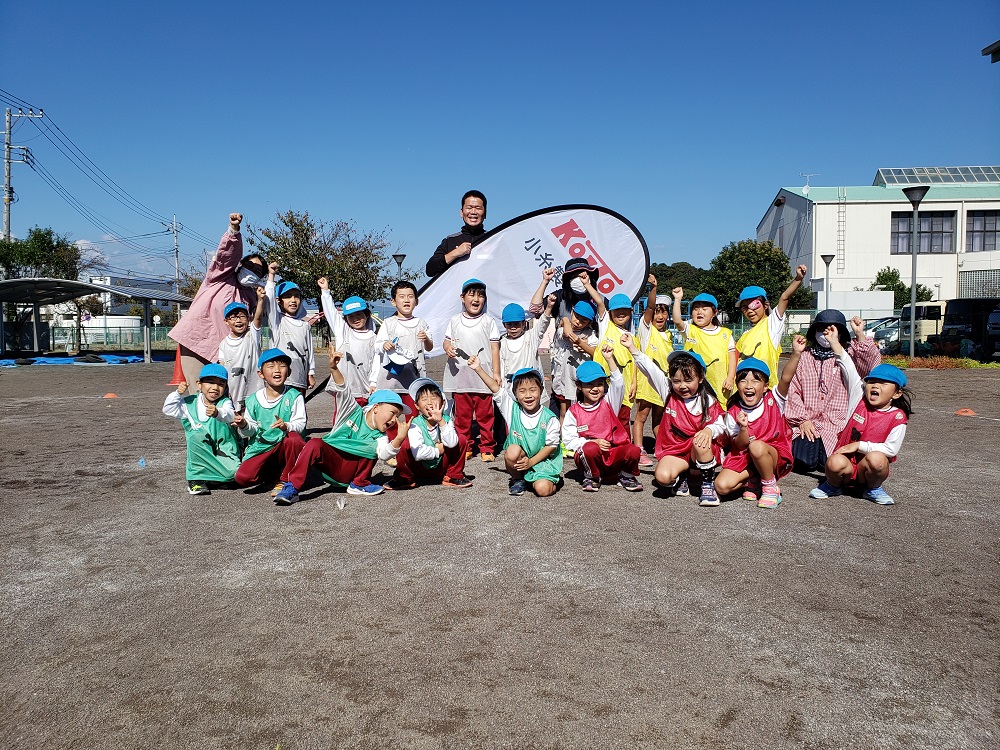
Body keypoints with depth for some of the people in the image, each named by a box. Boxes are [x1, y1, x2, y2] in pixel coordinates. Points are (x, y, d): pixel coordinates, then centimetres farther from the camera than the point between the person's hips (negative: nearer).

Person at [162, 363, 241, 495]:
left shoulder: (225, 402, -5)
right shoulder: (190, 403, 7)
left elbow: (229, 415, -27)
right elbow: (168, 410, 6)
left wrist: (218, 413, -50)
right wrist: (177, 394, -9)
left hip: (224, 451, -2)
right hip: (200, 452, 2)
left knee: (234, 472, -28)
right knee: (195, 436, -31)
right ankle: (195, 479, -18)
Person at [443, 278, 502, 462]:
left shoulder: (488, 321, 4)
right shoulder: (455, 320, 10)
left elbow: (494, 348, 3)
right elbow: (446, 340, 15)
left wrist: (496, 372, -3)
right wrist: (447, 347, -11)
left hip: (483, 377, -2)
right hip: (459, 376, 2)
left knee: (485, 414, 1)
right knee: (462, 415, 8)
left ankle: (487, 448, 12)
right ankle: (464, 447, 19)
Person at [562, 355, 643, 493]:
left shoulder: (608, 403, 7)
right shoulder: (573, 412, 2)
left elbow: (618, 383, -7)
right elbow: (569, 440, -3)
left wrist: (610, 359, -16)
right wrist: (594, 442, -14)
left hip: (615, 455, 2)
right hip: (590, 456, -2)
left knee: (633, 450, -28)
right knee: (590, 449, -37)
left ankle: (626, 476, 4)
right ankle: (592, 477, -5)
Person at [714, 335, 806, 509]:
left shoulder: (773, 400, -7)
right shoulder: (733, 413, -4)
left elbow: (786, 378, -25)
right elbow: (739, 446, -6)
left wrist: (796, 354, -41)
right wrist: (743, 428, -27)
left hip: (777, 456, -2)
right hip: (744, 458, 2)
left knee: (757, 446, -36)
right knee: (721, 486, -21)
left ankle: (771, 487, -10)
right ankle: (753, 479, 8)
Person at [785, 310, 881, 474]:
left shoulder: (848, 356, 6)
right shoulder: (803, 357, 10)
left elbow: (872, 364, -15)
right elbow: (792, 390, 4)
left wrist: (860, 335, -18)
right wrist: (802, 420, -6)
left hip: (837, 425, -1)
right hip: (806, 424, 1)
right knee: (803, 463, -17)